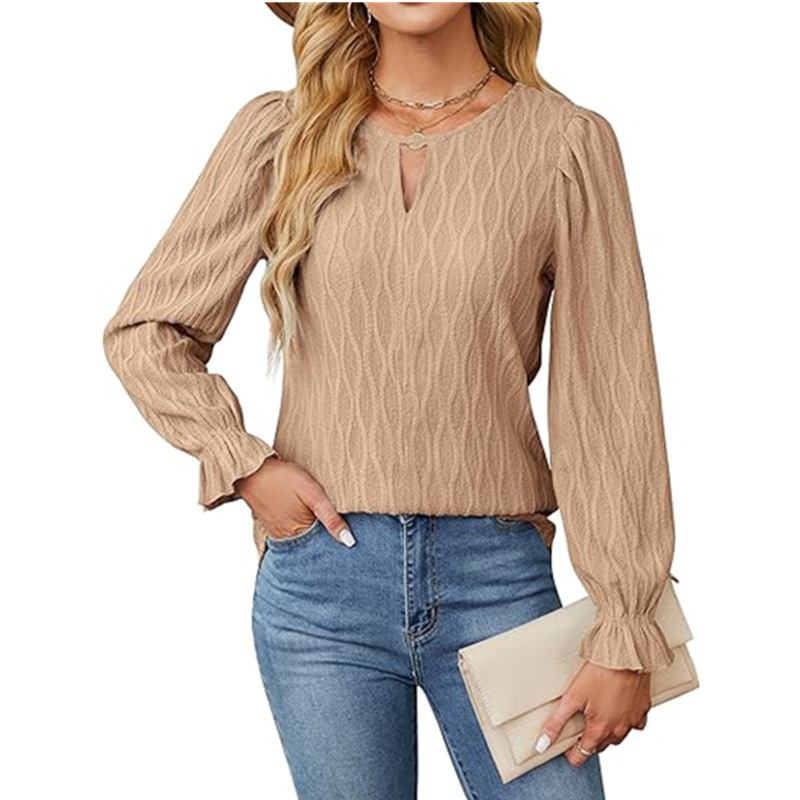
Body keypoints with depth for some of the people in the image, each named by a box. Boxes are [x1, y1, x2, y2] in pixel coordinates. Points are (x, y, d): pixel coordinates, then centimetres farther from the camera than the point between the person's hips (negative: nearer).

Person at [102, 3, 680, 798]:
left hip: (495, 579, -1)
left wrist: (626, 634, -5)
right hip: (319, 573, 1)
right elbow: (143, 332, 9)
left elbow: (610, 399, -3)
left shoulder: (567, 142, -2)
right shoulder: (279, 133, 2)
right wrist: (244, 464, -6)